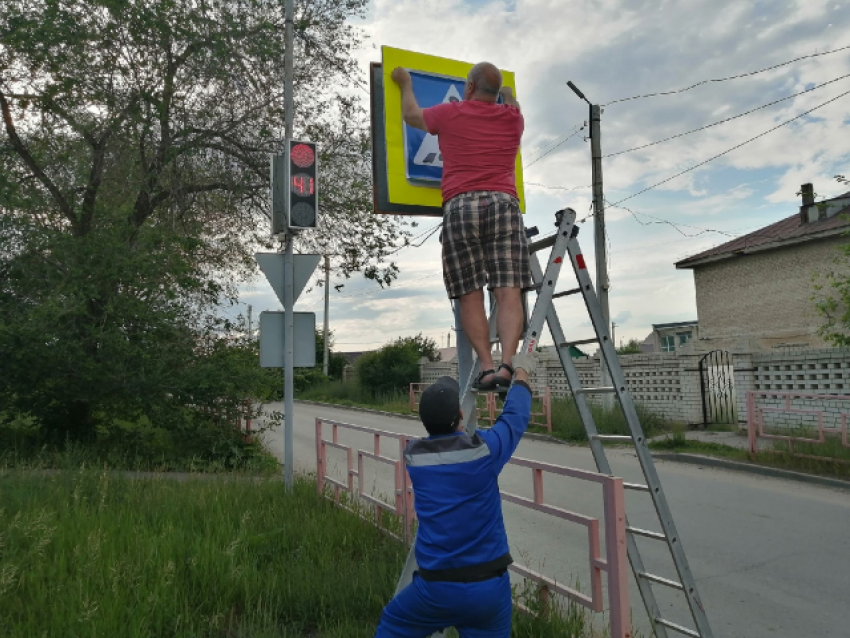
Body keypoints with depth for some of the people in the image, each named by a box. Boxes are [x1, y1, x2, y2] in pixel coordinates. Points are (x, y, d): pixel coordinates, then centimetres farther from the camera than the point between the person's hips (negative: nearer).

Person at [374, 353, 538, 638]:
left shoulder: (413, 454, -4)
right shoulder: (483, 449, -12)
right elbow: (515, 416, 7)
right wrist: (521, 373, 23)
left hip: (434, 586, 2)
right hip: (488, 586, -1)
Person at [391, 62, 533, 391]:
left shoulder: (449, 113, 12)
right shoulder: (512, 118, 19)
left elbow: (411, 115, 33)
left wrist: (406, 83, 51)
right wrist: (509, 97, 68)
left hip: (460, 204, -1)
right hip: (504, 203, 2)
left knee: (470, 293, -1)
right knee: (508, 291, -7)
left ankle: (487, 367, -9)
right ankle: (507, 365, -19)